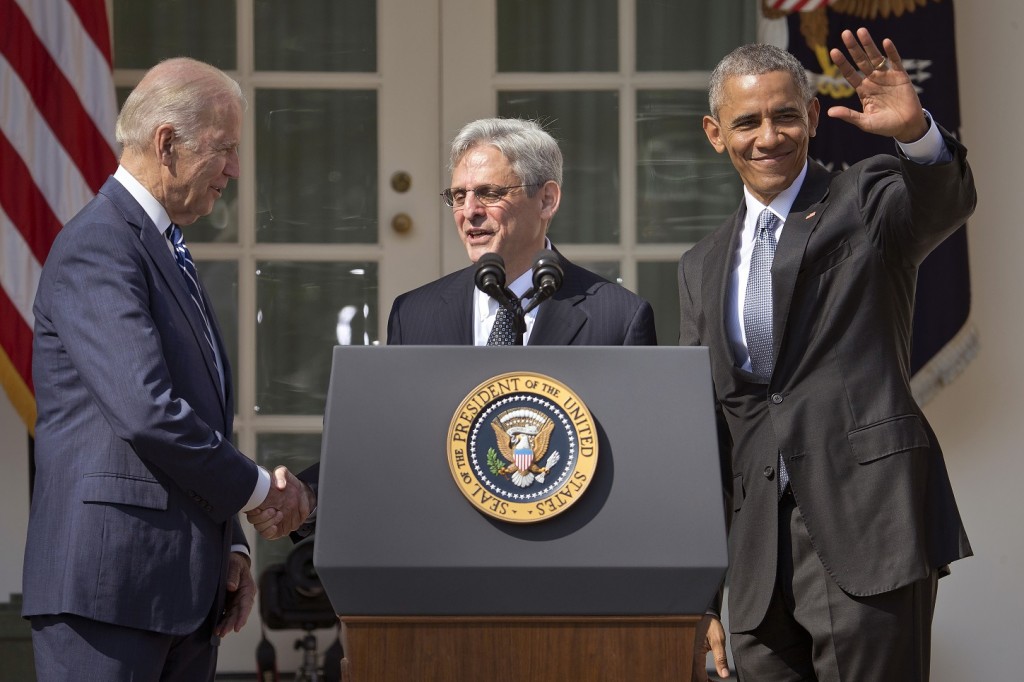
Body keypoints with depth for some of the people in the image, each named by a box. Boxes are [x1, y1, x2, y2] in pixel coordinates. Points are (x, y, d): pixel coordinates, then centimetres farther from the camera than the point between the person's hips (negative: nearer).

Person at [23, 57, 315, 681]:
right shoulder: (97, 245, -10)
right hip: (110, 582, -9)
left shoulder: (168, 253, 21)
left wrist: (230, 547, 14)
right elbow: (146, 412, -21)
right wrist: (259, 486, -9)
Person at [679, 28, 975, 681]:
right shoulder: (703, 267, 19)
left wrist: (915, 131, -42)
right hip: (759, 564, 5)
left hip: (866, 535, -5)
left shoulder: (868, 199, 5)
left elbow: (949, 200, -19)